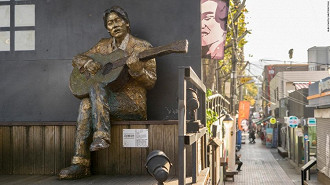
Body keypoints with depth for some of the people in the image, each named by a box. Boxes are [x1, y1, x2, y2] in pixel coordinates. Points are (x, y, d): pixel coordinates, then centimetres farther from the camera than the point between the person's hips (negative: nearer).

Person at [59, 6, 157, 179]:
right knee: (86, 104, -29)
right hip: (108, 103, 5)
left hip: (133, 104, -5)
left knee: (96, 84, -27)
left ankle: (102, 136, -33)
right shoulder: (104, 45, 16)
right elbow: (77, 59, 17)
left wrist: (136, 68, -25)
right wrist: (88, 63, -7)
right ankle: (80, 164, -29)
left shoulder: (143, 47, 0)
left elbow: (151, 82, -5)